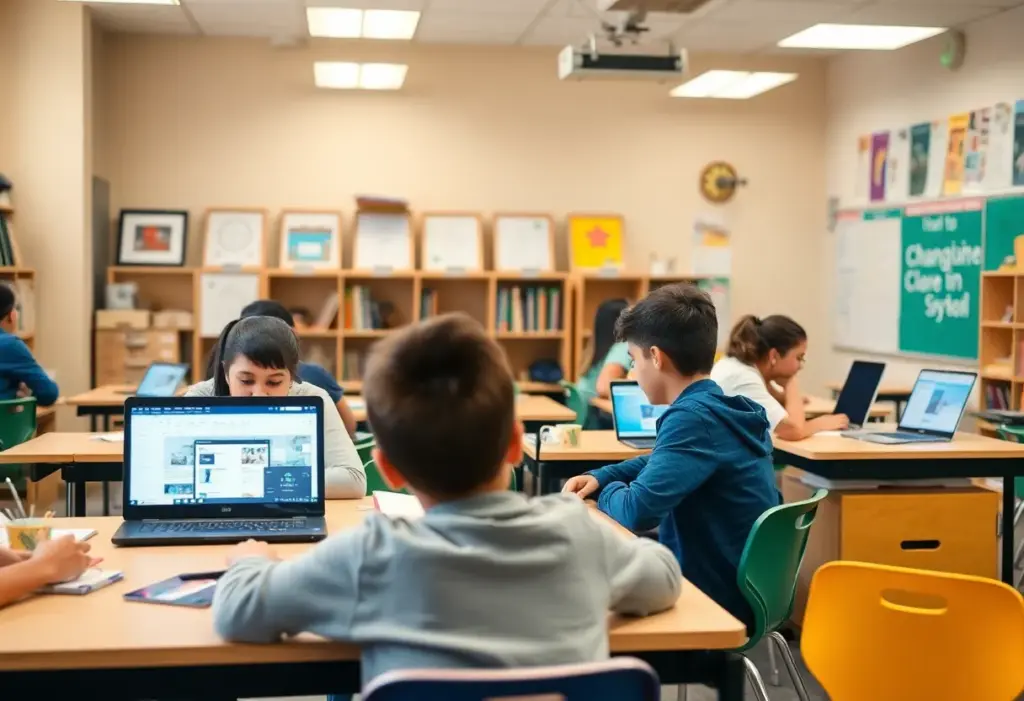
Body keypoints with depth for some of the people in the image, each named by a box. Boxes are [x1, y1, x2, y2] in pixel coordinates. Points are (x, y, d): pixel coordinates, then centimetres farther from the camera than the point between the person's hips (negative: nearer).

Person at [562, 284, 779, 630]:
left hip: (717, 601, -8)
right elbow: (661, 463, 25)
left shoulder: (693, 417, -23)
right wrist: (601, 477, 10)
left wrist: (608, 490, -9)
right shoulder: (728, 409, 6)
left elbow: (636, 511, -32)